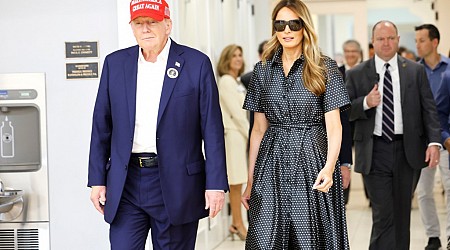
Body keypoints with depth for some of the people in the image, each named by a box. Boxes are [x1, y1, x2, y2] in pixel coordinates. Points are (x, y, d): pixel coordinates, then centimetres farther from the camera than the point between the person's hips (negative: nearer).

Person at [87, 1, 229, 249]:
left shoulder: (196, 63, -2)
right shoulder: (115, 63, 7)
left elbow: (212, 129, -3)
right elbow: (101, 125, 10)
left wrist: (216, 184, -7)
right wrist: (97, 180, 6)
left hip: (176, 184, -2)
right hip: (125, 183, 2)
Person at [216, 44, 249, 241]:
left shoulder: (236, 82, 17)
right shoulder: (226, 81, -10)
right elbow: (235, 113, -13)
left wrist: (250, 134, 10)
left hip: (241, 134, 9)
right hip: (233, 134, -9)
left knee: (237, 183, 10)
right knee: (236, 183, -4)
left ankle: (236, 224, 15)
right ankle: (239, 225, 1)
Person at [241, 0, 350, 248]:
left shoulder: (324, 68, -1)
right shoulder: (263, 70, 9)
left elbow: (333, 125, -7)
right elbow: (259, 129, 11)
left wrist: (329, 167, -23)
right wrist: (250, 180, 9)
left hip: (312, 162, -2)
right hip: (272, 163, 3)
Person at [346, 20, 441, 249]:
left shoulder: (415, 71, 6)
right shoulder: (356, 74, 2)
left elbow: (428, 109, 2)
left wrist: (434, 142, -9)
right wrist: (365, 103, -17)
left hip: (406, 150, 2)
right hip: (374, 152, -2)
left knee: (401, 213, 12)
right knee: (383, 215, -7)